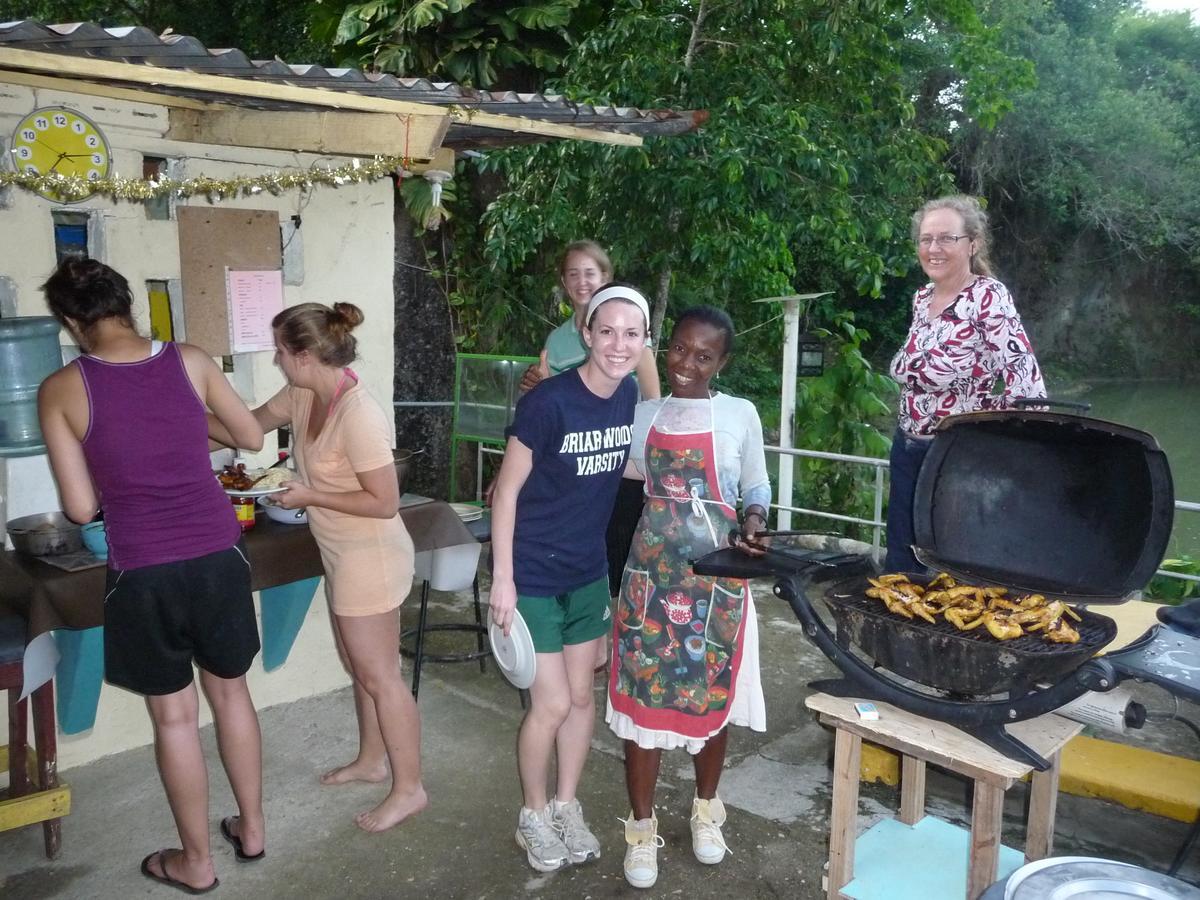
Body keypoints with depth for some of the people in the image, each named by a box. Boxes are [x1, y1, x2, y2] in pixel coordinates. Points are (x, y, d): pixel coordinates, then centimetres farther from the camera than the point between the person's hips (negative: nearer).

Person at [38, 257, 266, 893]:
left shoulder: (61, 390, -7)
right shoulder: (190, 362, -1)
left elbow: (80, 508, -5)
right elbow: (252, 438, 12)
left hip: (143, 572, -2)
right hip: (218, 557, 3)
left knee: (174, 715, 14)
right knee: (231, 694, 21)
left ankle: (195, 862, 30)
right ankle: (251, 827, 36)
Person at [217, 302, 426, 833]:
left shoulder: (358, 416, -28)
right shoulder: (302, 396, 0)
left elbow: (385, 503, -26)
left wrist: (309, 496, -19)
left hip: (370, 557, -9)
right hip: (341, 554, 9)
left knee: (378, 674, 3)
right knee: (359, 666, 22)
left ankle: (409, 788, 18)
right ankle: (372, 760, 41)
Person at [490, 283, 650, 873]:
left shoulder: (629, 396, -4)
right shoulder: (548, 401, -23)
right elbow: (507, 490, -16)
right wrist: (503, 579, -15)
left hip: (588, 571, 6)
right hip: (533, 575, -6)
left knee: (582, 695, 16)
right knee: (552, 704, 1)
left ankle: (566, 807, 37)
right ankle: (533, 817, 26)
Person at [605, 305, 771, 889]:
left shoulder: (740, 415, -3)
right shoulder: (643, 414, 2)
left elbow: (756, 487, 7)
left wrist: (754, 522, -13)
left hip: (718, 578, -1)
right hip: (651, 574, 1)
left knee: (713, 694, 11)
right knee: (643, 695, 3)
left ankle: (706, 810, 36)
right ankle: (642, 828, 21)